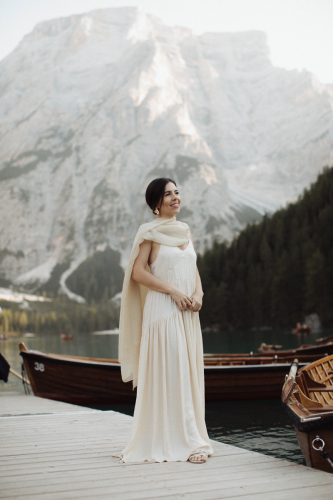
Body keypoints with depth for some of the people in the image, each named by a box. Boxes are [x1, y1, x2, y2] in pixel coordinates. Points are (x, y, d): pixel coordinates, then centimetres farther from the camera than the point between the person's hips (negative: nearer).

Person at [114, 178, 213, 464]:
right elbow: (138, 272, -10)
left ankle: (191, 439, 15)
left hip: (187, 312, 7)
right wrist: (173, 290, -15)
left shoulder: (185, 231, 17)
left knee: (189, 373, 7)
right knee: (168, 373, -6)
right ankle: (173, 441, -1)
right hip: (162, 310, -7)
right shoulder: (150, 233, -3)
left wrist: (198, 293, -1)